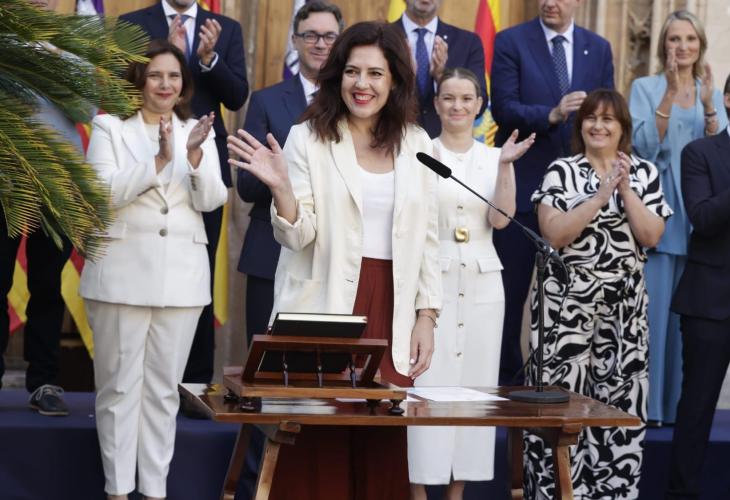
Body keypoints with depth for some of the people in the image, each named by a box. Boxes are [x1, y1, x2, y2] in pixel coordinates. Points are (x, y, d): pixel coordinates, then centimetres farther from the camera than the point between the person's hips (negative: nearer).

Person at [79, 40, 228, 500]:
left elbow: (212, 200, -1)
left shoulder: (198, 132, 10)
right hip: (122, 272, -2)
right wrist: (159, 161, -20)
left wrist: (195, 156, -20)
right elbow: (103, 194, -10)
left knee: (163, 389, 7)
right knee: (119, 386, 0)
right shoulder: (110, 128, 3)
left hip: (181, 275, 3)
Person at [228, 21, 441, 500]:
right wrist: (281, 187, -22)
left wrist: (426, 315, 6)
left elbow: (427, 237, 12)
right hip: (324, 308, -2)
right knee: (318, 441, -4)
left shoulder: (416, 144, 9)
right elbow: (298, 236, -5)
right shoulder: (307, 138, 0)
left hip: (391, 311, 3)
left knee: (382, 443, 1)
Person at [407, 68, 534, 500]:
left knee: (474, 381, 5)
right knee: (426, 380, -5)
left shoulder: (495, 156, 8)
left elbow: (500, 219, -3)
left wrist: (506, 166, -12)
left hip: (481, 282, 3)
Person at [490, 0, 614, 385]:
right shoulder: (511, 42, -1)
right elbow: (503, 108, -11)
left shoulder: (598, 49, 10)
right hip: (523, 184, -3)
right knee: (511, 289, 3)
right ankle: (507, 378, 11)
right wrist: (551, 115, -25)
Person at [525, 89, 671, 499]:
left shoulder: (645, 173, 8)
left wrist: (626, 189, -11)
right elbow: (554, 235, -12)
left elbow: (651, 237, -1)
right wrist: (601, 195, -15)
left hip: (625, 303, 3)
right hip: (569, 300, -3)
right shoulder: (561, 171, 0)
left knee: (619, 398, 3)